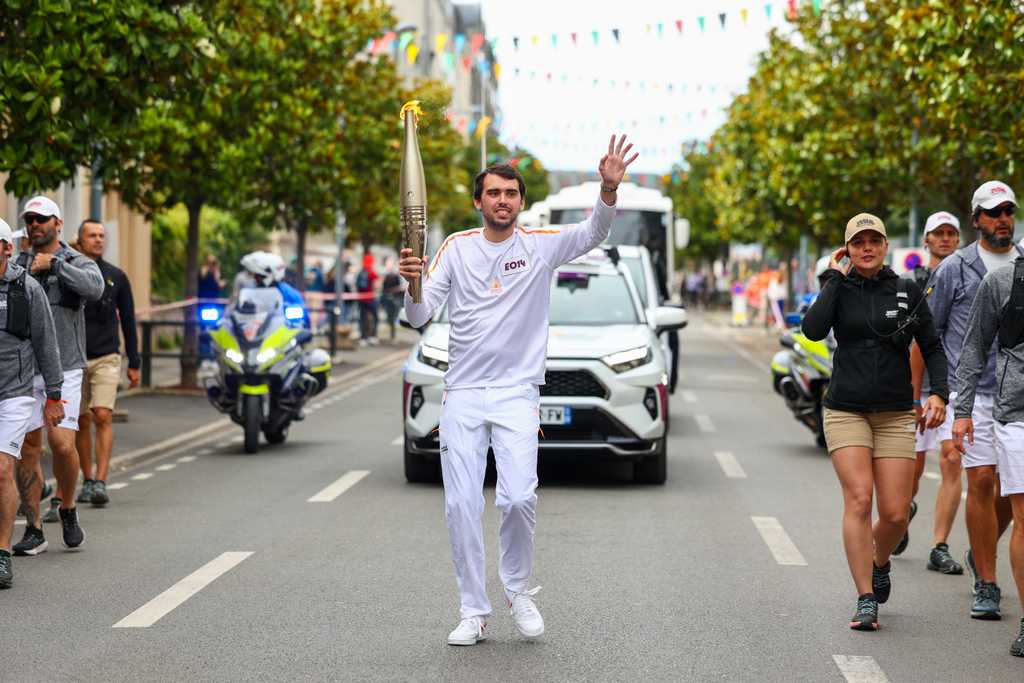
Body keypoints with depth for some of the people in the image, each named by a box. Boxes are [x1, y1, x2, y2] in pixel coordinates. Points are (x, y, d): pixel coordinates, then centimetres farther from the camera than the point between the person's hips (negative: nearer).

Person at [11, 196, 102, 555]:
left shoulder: (78, 264, 2)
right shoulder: (17, 266, 10)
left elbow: (94, 288, -21)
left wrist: (54, 264, -18)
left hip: (64, 369, -3)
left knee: (62, 444, -14)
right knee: (28, 449, 2)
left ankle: (67, 509, 12)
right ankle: (33, 530, 10)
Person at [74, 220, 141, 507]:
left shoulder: (116, 277, 6)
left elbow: (128, 321, 10)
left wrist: (134, 363, 8)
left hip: (106, 358, -1)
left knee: (103, 417, -14)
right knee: (82, 422, 6)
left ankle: (101, 483, -16)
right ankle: (87, 481, 16)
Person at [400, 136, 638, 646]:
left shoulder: (540, 245, 1)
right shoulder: (456, 248, 4)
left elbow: (592, 235, -16)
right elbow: (419, 317, -1)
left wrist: (609, 189, -34)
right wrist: (411, 284, -23)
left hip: (517, 393, -2)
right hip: (462, 395, 2)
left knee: (518, 498, -14)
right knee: (461, 505, -1)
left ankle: (519, 590, 11)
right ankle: (473, 612, 10)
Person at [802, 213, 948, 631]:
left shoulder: (908, 293, 6)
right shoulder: (839, 290, 4)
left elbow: (932, 348, 11)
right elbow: (813, 329, -15)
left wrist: (939, 393, -3)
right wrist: (834, 278, -8)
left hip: (895, 415, 1)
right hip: (846, 412, -1)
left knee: (895, 513, -4)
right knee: (858, 499, -16)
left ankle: (879, 563, 29)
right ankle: (866, 601, -12)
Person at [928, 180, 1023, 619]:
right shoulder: (955, 268, 1)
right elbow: (927, 333, 6)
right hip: (971, 392, -3)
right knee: (982, 481, -9)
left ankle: (981, 552, 31)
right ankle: (986, 586, 0)